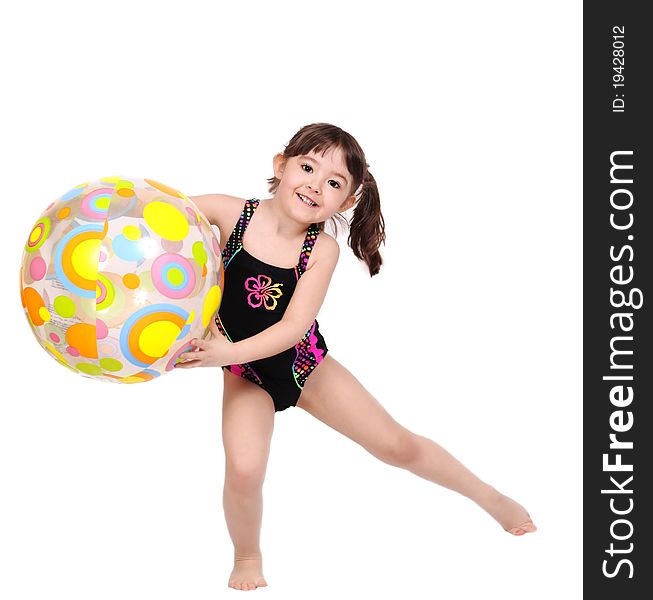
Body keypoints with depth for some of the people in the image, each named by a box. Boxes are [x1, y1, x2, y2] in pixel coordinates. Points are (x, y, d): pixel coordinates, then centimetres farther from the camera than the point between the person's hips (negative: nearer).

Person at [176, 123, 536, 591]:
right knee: (244, 470, -24)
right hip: (247, 376, 0)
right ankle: (247, 557, 8)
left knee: (397, 445, 6)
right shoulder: (232, 213, -19)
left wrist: (231, 352, -39)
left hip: (305, 364, 1)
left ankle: (489, 496, 30)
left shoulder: (322, 249, -19)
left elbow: (295, 326, -26)